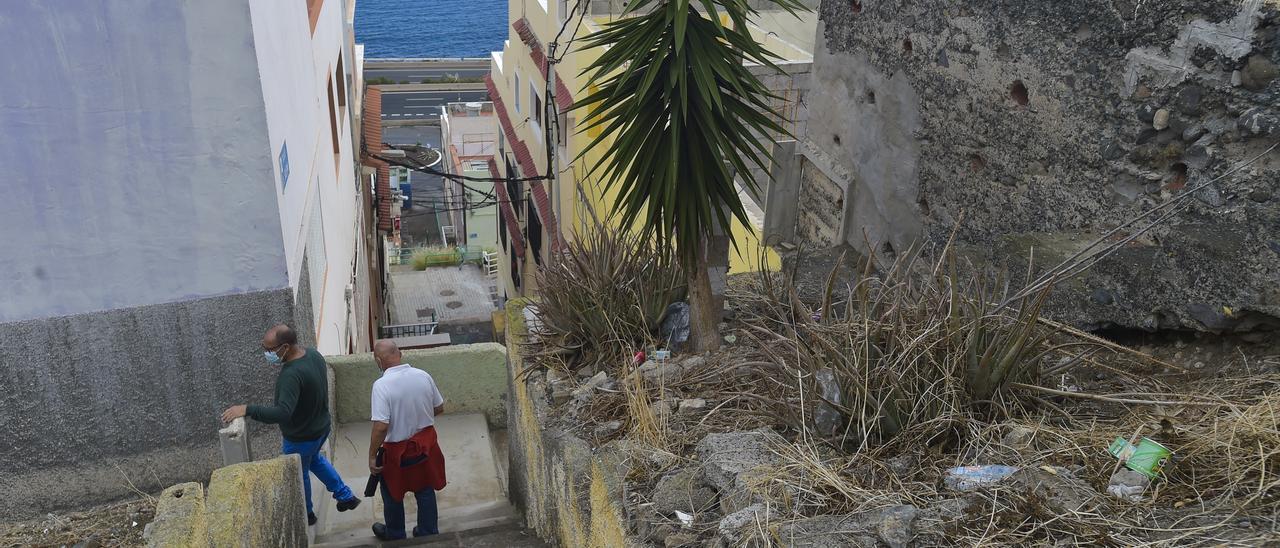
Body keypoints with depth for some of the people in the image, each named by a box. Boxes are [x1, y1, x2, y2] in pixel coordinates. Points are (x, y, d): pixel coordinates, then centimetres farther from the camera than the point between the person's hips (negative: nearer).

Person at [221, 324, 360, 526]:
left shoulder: (292, 375, -38)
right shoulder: (313, 354, -10)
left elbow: (282, 413, -47)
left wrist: (247, 409, -47)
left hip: (301, 437, -8)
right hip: (322, 426, 8)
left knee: (299, 474, 20)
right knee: (314, 459, 34)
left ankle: (306, 514, 45)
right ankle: (346, 496, 41)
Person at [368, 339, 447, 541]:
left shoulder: (382, 385, -24)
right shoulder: (423, 376, -9)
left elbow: (381, 426, -27)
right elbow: (439, 408, 3)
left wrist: (372, 456, -16)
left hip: (398, 450, -4)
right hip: (425, 444, 4)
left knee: (392, 493, 21)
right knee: (425, 489, 22)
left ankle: (395, 533, 40)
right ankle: (428, 531, 35)